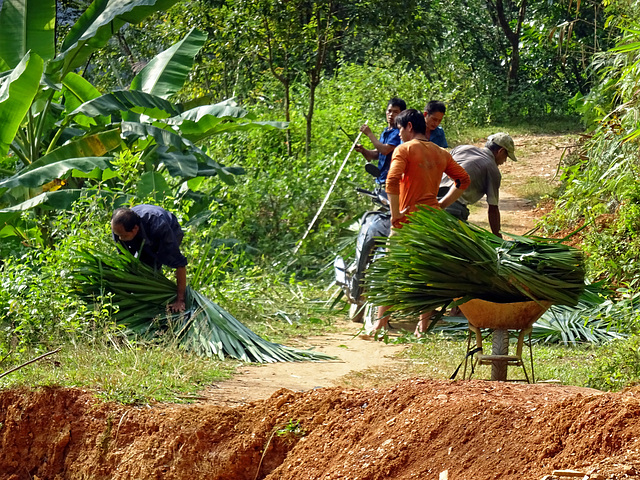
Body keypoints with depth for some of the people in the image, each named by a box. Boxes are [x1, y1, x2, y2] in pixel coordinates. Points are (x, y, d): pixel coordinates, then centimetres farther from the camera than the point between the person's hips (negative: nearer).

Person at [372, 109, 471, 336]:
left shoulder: (404, 149, -7)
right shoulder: (441, 153, 12)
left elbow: (392, 181, -21)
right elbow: (464, 179, 16)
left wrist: (395, 213, -14)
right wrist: (443, 203, 14)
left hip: (409, 218, -5)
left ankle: (379, 325, 1)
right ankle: (423, 326, 8)